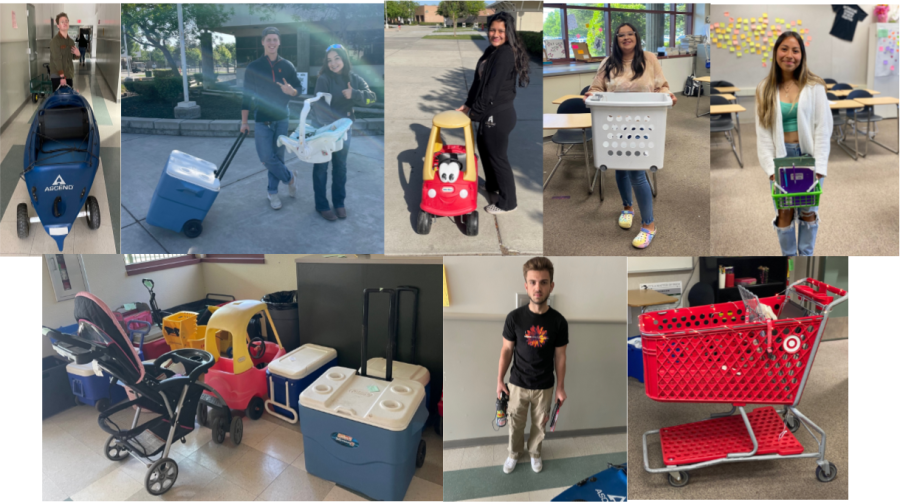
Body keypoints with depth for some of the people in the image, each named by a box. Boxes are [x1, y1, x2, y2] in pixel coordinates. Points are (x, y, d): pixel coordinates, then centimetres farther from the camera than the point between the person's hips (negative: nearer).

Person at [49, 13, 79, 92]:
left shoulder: (71, 41, 14)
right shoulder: (55, 40, -9)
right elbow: (57, 59, -16)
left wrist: (77, 54, 0)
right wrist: (62, 76, -22)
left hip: (68, 75, 7)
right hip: (57, 76, -7)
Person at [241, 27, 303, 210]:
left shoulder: (287, 66, 5)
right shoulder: (253, 67, 0)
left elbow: (298, 89, 11)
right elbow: (247, 95, 2)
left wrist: (291, 91, -15)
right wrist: (244, 122, 0)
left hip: (281, 119, 1)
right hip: (262, 120, -1)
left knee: (278, 157, 5)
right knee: (267, 158, -8)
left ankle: (273, 192, 18)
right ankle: (290, 177, 17)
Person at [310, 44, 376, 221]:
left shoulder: (354, 79, -2)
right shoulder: (324, 79, -14)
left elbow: (371, 97, -10)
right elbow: (319, 104, -22)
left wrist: (354, 94, -28)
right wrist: (338, 119, -31)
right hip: (324, 128, -4)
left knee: (340, 166, 14)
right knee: (321, 166, 4)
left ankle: (339, 202, 28)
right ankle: (321, 205, 15)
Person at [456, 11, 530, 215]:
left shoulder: (506, 54, -21)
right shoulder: (492, 51, 9)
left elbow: (492, 87, -23)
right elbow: (479, 81, 12)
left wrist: (475, 110, -15)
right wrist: (469, 105, 4)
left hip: (499, 115, -10)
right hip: (491, 113, 10)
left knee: (497, 156, 3)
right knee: (484, 148, 26)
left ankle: (507, 202, 18)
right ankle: (492, 187, 48)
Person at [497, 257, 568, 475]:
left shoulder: (559, 321, -14)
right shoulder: (514, 317, -15)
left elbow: (560, 357, -4)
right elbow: (507, 350, -4)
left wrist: (561, 388, -1)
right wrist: (500, 380, -2)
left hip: (545, 387, 0)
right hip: (518, 384, 0)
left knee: (540, 425, 20)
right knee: (515, 424, 18)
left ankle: (534, 453, 47)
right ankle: (514, 453, 45)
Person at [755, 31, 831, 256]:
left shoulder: (814, 86, -2)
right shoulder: (765, 89, 2)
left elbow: (823, 128, -4)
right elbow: (763, 132, -2)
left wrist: (818, 167, -12)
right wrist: (771, 169, -11)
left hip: (809, 155, 0)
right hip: (781, 156, 1)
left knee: (808, 211, 6)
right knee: (785, 212, 0)